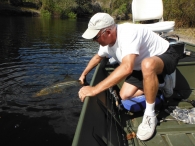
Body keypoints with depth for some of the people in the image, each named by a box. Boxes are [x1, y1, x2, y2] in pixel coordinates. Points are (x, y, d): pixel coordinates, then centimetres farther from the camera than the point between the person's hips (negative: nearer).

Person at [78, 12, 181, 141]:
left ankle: (150, 116, -23)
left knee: (147, 64, -42)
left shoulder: (128, 33, -36)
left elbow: (127, 68, -50)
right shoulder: (107, 40, -8)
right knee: (125, 95, -8)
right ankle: (161, 83, 14)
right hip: (143, 66, 8)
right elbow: (97, 57, 16)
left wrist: (95, 89, -49)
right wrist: (84, 75, 13)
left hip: (166, 56, -8)